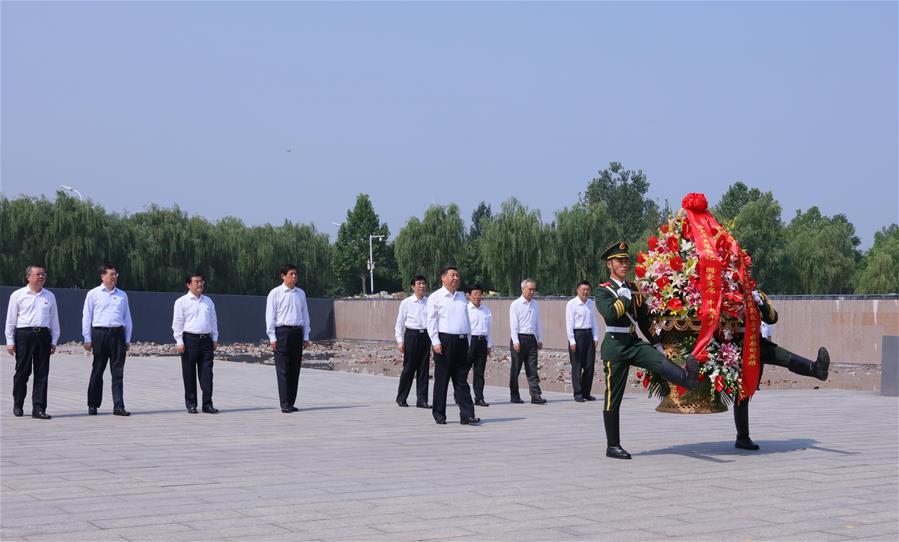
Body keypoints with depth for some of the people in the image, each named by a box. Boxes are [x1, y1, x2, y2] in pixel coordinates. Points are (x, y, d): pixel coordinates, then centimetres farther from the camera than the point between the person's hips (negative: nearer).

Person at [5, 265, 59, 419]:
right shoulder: (17, 295, 4)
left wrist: (54, 341, 10)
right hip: (24, 335, -2)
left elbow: (54, 319, 15)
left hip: (43, 335, 3)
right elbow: (11, 319, 5)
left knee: (42, 373, -1)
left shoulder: (50, 296, 13)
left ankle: (38, 408, 1)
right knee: (22, 371, 2)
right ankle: (18, 406, 17)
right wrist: (10, 341, 0)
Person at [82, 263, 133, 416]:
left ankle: (118, 406, -2)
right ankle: (93, 405, 14)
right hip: (100, 333, -2)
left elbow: (127, 318, 17)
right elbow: (86, 317, 4)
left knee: (118, 372, -1)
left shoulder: (122, 295, 14)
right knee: (97, 371, 4)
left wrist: (127, 339, 11)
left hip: (118, 333, 2)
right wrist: (87, 339, -1)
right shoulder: (93, 294, 5)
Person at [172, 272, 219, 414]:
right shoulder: (182, 302, 0)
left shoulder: (208, 301, 16)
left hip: (206, 339, 4)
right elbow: (177, 322, -3)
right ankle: (191, 404, 9)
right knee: (189, 374, 2)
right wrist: (179, 341, -9)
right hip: (190, 339, -4)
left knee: (207, 373, 1)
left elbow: (213, 321, 21)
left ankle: (207, 404, 4)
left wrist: (215, 338, 16)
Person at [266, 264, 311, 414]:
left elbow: (305, 315, 16)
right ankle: (285, 404, -3)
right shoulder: (275, 293, -1)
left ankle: (291, 403, 13)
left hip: (297, 332, 5)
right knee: (283, 369, -4)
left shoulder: (300, 293, 12)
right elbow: (270, 316, -2)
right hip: (282, 331, -5)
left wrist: (306, 336, 12)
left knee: (295, 369, 6)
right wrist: (272, 337, -7)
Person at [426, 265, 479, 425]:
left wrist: (468, 342, 15)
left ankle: (467, 415, -3)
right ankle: (439, 415, 9)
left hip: (461, 341, 5)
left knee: (461, 380, 2)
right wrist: (435, 342, -13)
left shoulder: (462, 297, 18)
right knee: (442, 379, 1)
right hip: (444, 341, -5)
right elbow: (431, 321, -5)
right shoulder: (435, 297, 0)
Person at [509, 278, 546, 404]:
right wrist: (516, 342, -14)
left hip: (532, 339, 5)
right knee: (516, 369, 3)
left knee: (532, 370, 0)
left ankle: (536, 396, -5)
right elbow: (513, 324, -7)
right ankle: (515, 396, 10)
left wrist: (540, 339, 14)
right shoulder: (515, 304, -2)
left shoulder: (535, 304, 15)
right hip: (519, 338, -5)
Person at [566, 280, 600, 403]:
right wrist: (572, 341, -13)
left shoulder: (591, 303, 13)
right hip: (577, 334, -6)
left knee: (590, 365, 5)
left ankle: (586, 393, 14)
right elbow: (569, 323, -8)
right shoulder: (571, 304, -5)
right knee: (577, 366, -2)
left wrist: (595, 337, 10)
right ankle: (578, 394, 2)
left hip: (589, 334, 6)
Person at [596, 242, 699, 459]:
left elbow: (644, 318, 20)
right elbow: (609, 314, -24)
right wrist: (625, 298, -11)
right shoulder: (603, 290, -4)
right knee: (613, 398, -1)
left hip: (634, 343, 5)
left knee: (660, 361, -26)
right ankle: (613, 446, 6)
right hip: (615, 345, -5)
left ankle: (688, 379, -55)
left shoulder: (633, 288, 15)